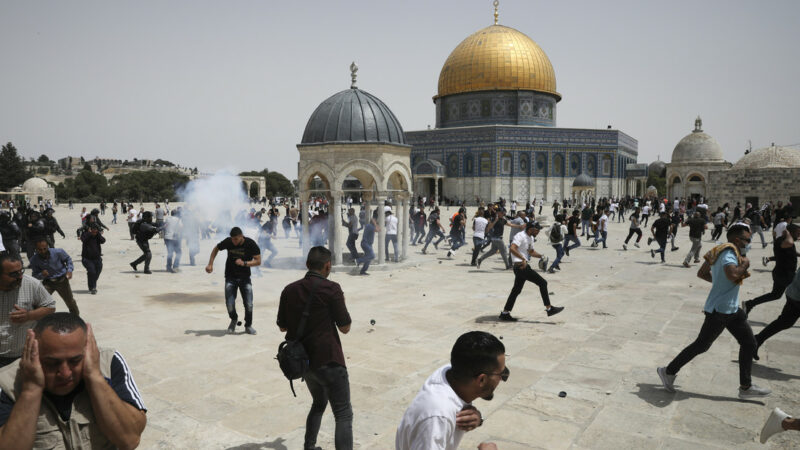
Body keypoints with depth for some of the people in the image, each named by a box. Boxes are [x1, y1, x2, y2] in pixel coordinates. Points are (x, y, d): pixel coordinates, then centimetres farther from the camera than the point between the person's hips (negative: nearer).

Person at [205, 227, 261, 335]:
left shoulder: (251, 244, -15)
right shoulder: (228, 242, -10)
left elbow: (258, 261, -13)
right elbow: (216, 249, 10)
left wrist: (244, 263, -28)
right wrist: (210, 264, 2)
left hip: (245, 277, -1)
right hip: (230, 277, 1)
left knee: (249, 304, -6)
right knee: (229, 304, -8)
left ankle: (248, 326, 20)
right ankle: (234, 320, 26)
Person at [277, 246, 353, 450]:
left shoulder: (289, 290, 3)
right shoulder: (331, 289, -14)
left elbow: (282, 326, 12)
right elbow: (345, 327, -8)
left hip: (303, 360, 7)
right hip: (329, 361, -7)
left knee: (319, 403, 29)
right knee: (344, 414, 1)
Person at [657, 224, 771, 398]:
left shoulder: (720, 251, 9)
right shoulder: (728, 253, -19)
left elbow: (701, 273, 15)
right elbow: (733, 274, -39)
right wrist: (744, 264, -21)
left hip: (732, 309, 11)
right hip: (719, 311, -11)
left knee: (749, 343, 14)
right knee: (701, 345, 0)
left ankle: (746, 387, 23)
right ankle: (668, 371, 12)